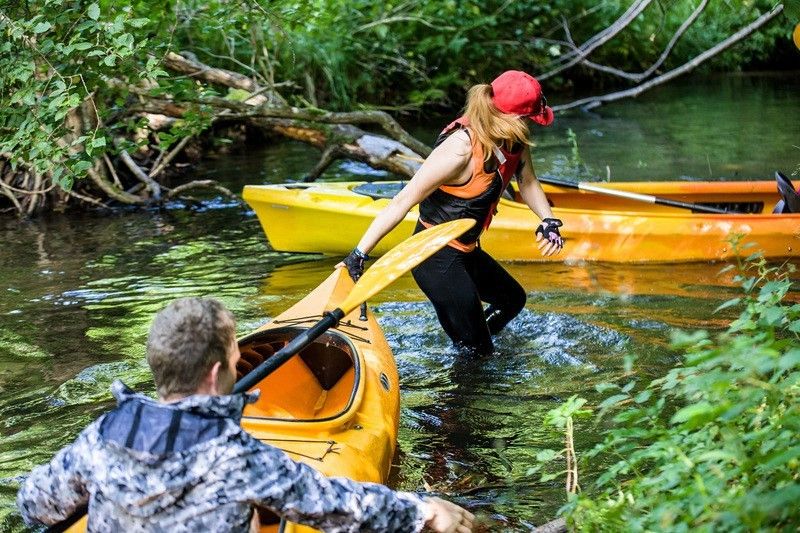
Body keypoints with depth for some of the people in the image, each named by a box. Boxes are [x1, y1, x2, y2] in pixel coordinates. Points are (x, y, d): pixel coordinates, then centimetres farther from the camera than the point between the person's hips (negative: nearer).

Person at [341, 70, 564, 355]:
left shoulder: (514, 141, -5)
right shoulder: (461, 148, -30)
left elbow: (527, 182, 14)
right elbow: (402, 202, -28)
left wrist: (549, 221, -5)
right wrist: (358, 255, -29)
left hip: (466, 252, 9)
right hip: (437, 259, -9)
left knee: (513, 299, 29)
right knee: (477, 350, 0)